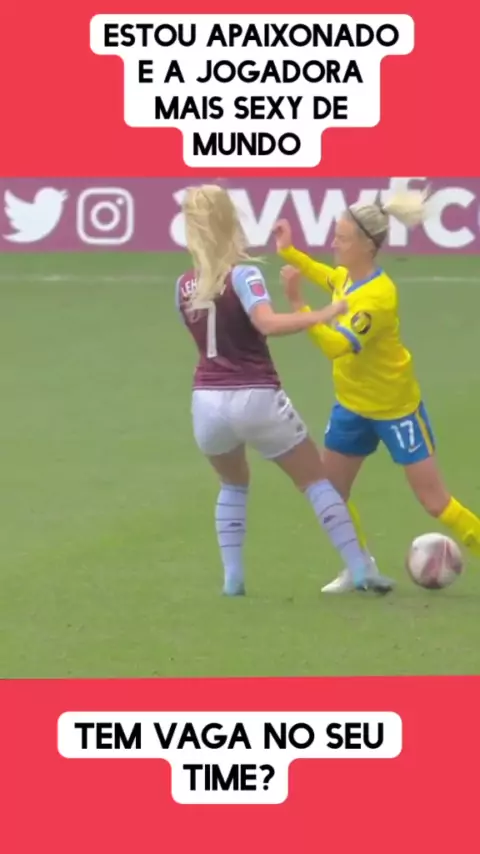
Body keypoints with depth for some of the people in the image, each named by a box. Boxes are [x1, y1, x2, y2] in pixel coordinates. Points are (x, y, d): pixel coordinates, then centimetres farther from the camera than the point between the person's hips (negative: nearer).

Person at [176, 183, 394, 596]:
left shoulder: (184, 287, 6)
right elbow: (268, 323, -28)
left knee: (234, 484, 30)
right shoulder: (242, 274, -10)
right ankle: (360, 571, 7)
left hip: (208, 402, 4)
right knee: (316, 480, 11)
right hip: (256, 399, -4)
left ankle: (232, 577, 17)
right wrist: (323, 315, -25)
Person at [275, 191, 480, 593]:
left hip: (396, 409, -8)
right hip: (352, 406, 8)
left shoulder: (378, 297, -31)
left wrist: (298, 303, -46)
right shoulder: (349, 276, -6)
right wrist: (289, 252, 18)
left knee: (435, 501, -5)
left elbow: (336, 346, -40)